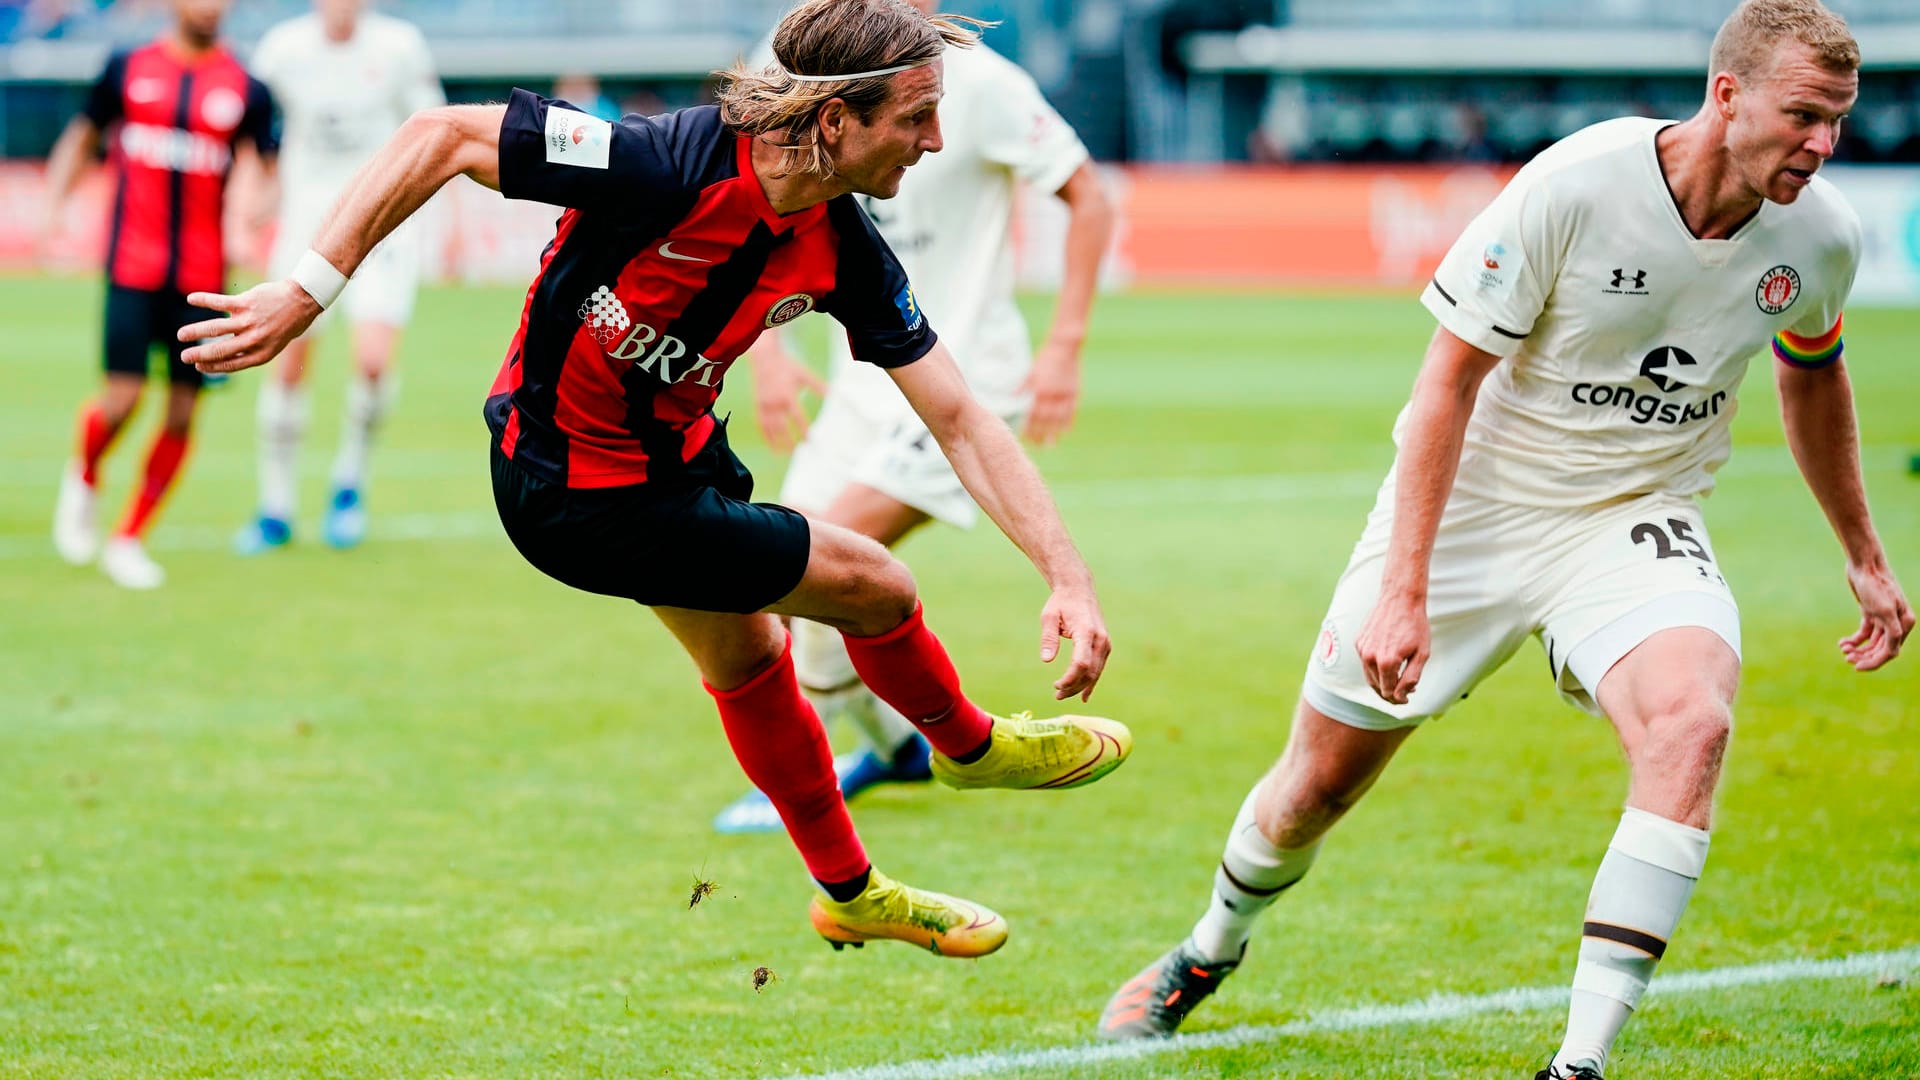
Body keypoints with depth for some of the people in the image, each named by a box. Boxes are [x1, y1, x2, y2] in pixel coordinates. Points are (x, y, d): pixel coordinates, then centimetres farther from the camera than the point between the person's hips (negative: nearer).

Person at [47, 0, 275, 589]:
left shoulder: (246, 90, 2)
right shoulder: (127, 69, 4)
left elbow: (263, 173, 6)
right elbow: (81, 138, 15)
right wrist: (53, 205, 3)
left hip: (202, 273, 1)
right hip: (132, 267, -1)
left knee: (183, 411, 1)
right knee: (123, 397, -11)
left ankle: (127, 540, 15)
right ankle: (83, 478, 23)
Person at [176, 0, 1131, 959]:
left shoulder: (843, 252, -13)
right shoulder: (677, 163, -34)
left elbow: (960, 420, -7)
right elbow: (443, 136, -28)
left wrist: (1068, 575, -16)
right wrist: (308, 290, -30)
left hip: (673, 445, 7)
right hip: (578, 496, -7)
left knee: (747, 659, 24)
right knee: (873, 585, 0)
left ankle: (851, 895, 47)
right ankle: (969, 745, 31)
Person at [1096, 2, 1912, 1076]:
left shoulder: (1821, 233, -9)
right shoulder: (1574, 186, -24)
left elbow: (1813, 374, 15)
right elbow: (1449, 381, -17)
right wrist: (1404, 588, -22)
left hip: (1632, 521, 2)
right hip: (1474, 502, -2)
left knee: (1693, 720, -30)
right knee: (1319, 784, 8)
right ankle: (1212, 948, 44)